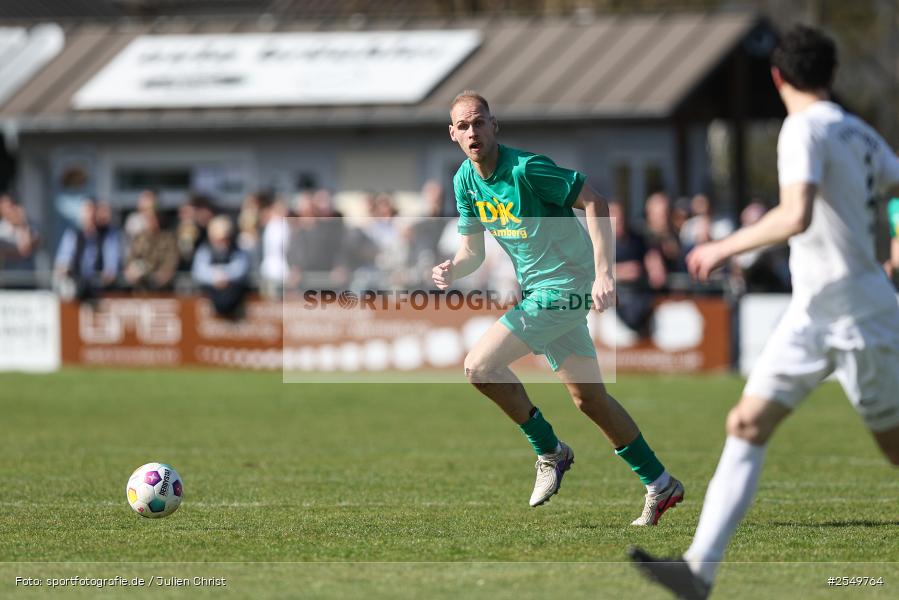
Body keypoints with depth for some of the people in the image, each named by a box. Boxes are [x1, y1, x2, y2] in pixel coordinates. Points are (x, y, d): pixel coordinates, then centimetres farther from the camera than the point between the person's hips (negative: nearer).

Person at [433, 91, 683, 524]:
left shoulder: (525, 169, -20)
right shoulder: (465, 180, 4)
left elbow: (594, 203, -20)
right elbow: (473, 249, 10)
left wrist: (604, 273, -27)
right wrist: (453, 270, -13)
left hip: (565, 285, -8)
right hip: (537, 289, 8)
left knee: (479, 366, -16)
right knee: (589, 399, 12)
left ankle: (549, 452, 1)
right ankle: (660, 486, 22)